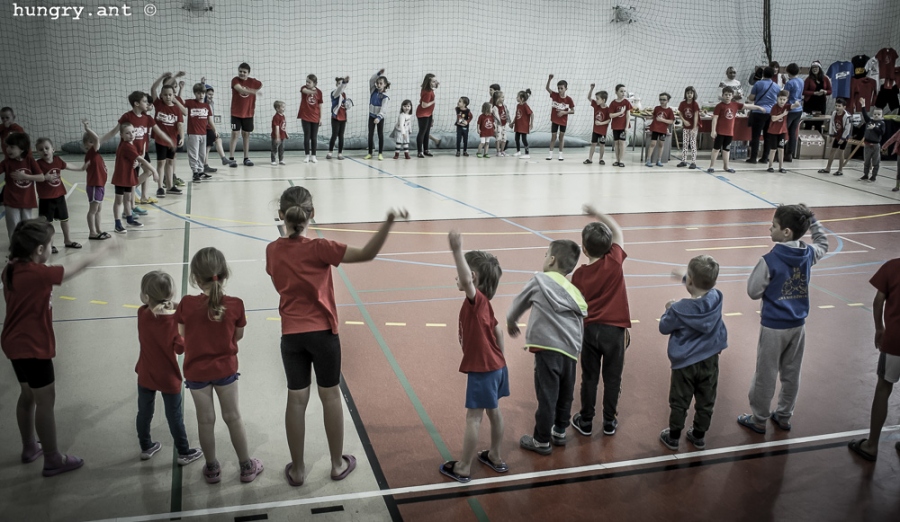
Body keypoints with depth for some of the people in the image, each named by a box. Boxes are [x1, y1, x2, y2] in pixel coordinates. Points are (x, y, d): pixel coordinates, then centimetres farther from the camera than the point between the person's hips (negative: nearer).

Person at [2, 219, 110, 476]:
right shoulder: (37, 273, -25)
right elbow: (74, 268, -12)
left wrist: (52, 289, 0)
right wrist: (96, 255, 3)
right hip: (33, 347, -9)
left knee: (28, 395, 23)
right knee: (45, 401, 3)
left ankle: (29, 447, 38)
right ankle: (53, 460, 13)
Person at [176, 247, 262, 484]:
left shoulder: (186, 304, -20)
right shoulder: (235, 304, -17)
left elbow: (182, 336, -7)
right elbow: (238, 336, -5)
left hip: (196, 371, 0)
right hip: (225, 368, 1)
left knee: (205, 420, 15)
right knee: (233, 417, 15)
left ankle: (212, 468, 31)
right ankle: (246, 466, 27)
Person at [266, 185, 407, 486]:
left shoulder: (273, 250, -3)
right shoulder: (318, 248, -17)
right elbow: (366, 254, -26)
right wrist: (389, 222, -35)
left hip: (291, 335, 3)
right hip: (322, 332, -3)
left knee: (297, 400, 11)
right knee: (330, 396, 12)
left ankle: (297, 470, 21)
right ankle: (338, 464, 24)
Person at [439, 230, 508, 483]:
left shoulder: (476, 300, -20)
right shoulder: (483, 303, 7)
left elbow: (466, 280, -42)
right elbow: (498, 331, 14)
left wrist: (457, 250, -50)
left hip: (482, 370, -9)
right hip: (495, 366, 9)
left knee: (473, 418, 1)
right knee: (494, 412, 20)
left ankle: (463, 469, 12)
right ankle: (496, 458, 34)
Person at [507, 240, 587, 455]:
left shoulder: (540, 280, 1)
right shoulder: (574, 291, 14)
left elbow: (519, 302, 14)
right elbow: (581, 321, 16)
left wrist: (511, 322, 34)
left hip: (549, 348, -6)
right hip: (571, 349, 6)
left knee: (547, 395, 2)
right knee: (565, 394, 20)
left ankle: (541, 441, 13)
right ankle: (559, 431, 36)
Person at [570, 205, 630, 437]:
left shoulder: (579, 274, -6)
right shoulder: (615, 260, -10)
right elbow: (618, 231, 8)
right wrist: (597, 214, 13)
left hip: (590, 329, 1)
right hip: (615, 329, -1)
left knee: (589, 378, 13)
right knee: (612, 378, 13)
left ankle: (586, 421, 25)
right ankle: (609, 421, 24)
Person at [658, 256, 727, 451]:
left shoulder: (679, 309, -24)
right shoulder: (716, 299, -12)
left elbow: (664, 328, -8)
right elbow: (707, 288, 13)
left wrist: (669, 310, 7)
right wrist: (685, 278, 25)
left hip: (684, 363, -4)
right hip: (710, 361, 4)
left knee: (679, 403, 12)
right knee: (705, 402, 17)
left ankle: (673, 438, 25)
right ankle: (699, 436, 32)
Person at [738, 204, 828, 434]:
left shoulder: (770, 261, -22)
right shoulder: (808, 254, -4)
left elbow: (753, 291, -14)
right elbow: (823, 243, 20)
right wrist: (811, 219, 16)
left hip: (774, 326, -6)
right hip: (798, 325, 6)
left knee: (765, 375, 9)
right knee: (791, 373, 18)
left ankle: (759, 419, 22)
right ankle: (784, 416, 32)